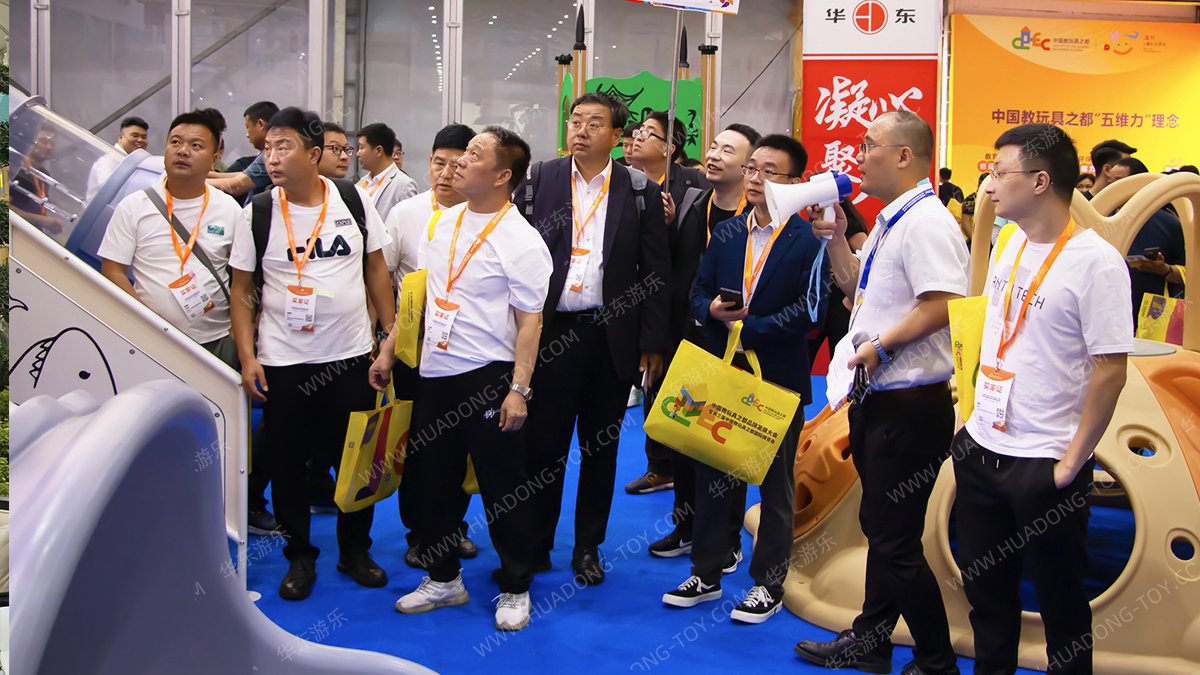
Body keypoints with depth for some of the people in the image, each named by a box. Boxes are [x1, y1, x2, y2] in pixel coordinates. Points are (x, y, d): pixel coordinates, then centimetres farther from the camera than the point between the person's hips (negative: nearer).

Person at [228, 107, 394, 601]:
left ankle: (355, 550, 28)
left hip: (351, 355, 1)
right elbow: (242, 290, 1)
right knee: (287, 463, 7)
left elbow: (375, 268, 7)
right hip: (282, 362, 0)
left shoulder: (353, 201, -2)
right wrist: (247, 357, -7)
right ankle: (300, 556, 25)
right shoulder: (257, 213, -4)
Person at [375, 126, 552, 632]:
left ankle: (515, 590, 20)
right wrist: (389, 351, 16)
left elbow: (530, 321, -14)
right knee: (430, 480, 14)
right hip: (436, 373, 7)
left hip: (490, 377, -7)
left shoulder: (521, 241, -12)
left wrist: (519, 389, -19)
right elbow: (420, 294, 18)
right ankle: (444, 579, 31)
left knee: (502, 487, 3)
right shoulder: (443, 221, 9)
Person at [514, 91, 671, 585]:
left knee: (600, 448, 10)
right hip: (551, 334, 0)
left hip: (613, 338, 0)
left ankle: (588, 548, 24)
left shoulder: (641, 192, 2)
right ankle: (534, 546, 19)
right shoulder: (538, 181, 4)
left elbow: (656, 272, 2)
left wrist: (653, 344, -2)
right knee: (542, 444, 4)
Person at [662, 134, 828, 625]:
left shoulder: (810, 241, -10)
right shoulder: (725, 233, 8)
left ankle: (769, 583, 21)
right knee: (711, 474, 11)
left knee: (776, 483, 9)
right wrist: (712, 309, -13)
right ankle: (706, 574, 25)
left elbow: (808, 310, -16)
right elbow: (699, 293, 9)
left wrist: (748, 327, -19)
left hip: (779, 378, -5)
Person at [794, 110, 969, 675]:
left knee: (896, 541, -3)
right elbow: (856, 287, 26)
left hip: (909, 404, -11)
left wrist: (881, 345, -23)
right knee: (879, 527, 20)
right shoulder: (888, 223, 14)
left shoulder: (926, 221, -18)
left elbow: (943, 303, -30)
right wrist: (836, 240, 12)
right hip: (876, 397, 11)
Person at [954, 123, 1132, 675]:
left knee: (1060, 600, 10)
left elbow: (1110, 370, -16)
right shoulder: (1013, 245, 7)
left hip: (1045, 463, -7)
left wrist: (1071, 464, -14)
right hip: (981, 447, 7)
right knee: (985, 587, 18)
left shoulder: (1095, 261, -16)